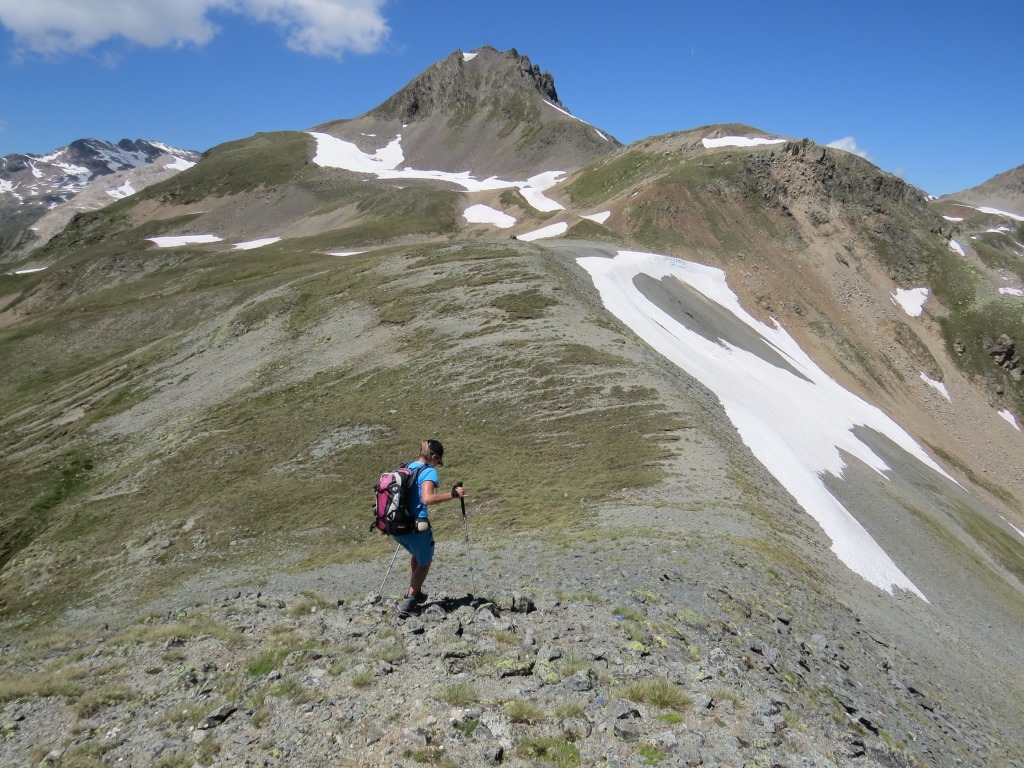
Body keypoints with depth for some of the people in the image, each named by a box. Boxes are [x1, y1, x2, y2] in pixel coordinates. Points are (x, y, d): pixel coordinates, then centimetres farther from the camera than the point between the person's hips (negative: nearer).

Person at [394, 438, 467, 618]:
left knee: (416, 555, 32)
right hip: (415, 525, -7)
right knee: (425, 561, 17)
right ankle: (407, 603, 12)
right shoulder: (429, 472, -11)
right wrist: (453, 494, -22)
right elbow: (427, 498, -27)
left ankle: (414, 593, 35)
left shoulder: (407, 467, 11)